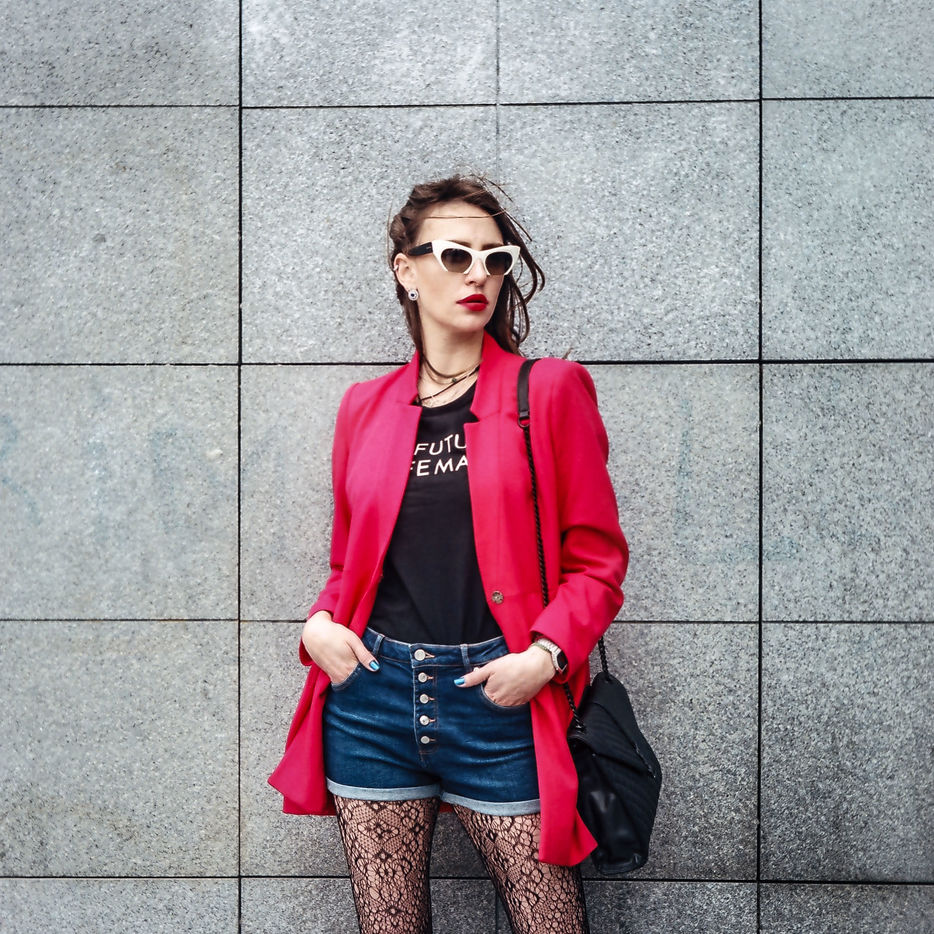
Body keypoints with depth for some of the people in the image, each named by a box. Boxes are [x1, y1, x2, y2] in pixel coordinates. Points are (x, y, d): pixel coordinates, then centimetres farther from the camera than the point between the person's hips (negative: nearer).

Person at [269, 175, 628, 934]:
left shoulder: (547, 392, 0)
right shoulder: (366, 406, 10)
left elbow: (597, 559, 0)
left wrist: (543, 655, -15)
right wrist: (321, 623, -1)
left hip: (496, 699, -3)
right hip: (371, 693, 3)